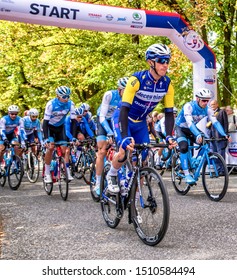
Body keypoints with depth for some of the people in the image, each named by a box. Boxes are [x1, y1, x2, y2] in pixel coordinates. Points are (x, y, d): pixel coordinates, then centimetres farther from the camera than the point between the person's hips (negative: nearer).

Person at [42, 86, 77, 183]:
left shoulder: (70, 104, -21)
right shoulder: (51, 104, -28)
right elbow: (45, 122, -28)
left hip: (60, 127, 3)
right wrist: (46, 139, -35)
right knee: (50, 147, -20)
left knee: (65, 150, -7)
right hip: (49, 126, -3)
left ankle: (67, 173, -2)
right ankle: (47, 173, -11)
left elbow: (74, 121, -17)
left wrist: (74, 138, -25)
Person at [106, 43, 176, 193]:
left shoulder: (167, 84, -15)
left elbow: (169, 112, -10)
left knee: (142, 159, 0)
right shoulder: (137, 79, -30)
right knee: (125, 152, -24)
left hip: (141, 123, 5)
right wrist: (125, 137, -46)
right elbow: (124, 109, -35)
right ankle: (112, 175, 9)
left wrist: (169, 136, -23)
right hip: (124, 120, -5)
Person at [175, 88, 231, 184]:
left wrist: (224, 135, -36)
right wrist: (198, 135, -57)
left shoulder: (207, 109, -14)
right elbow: (189, 122, -42)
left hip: (192, 129, 5)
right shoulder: (188, 106, -31)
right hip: (181, 128, -5)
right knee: (184, 148, -27)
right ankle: (187, 175, -23)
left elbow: (215, 122, -21)